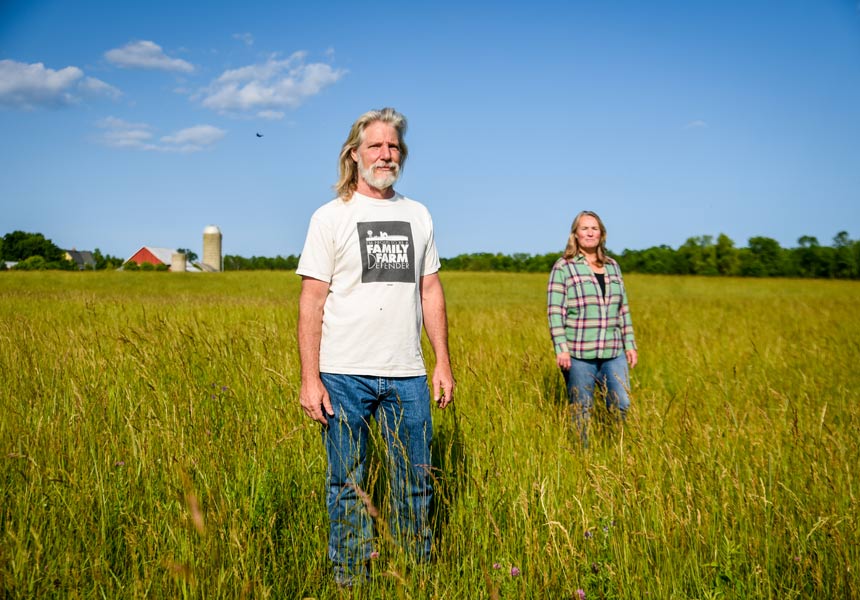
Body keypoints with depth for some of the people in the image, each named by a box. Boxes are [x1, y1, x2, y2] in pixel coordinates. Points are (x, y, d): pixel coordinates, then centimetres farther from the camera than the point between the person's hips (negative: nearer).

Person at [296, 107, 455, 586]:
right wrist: (309, 379, -10)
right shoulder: (330, 217, -1)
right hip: (345, 375, -3)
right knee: (348, 484, 7)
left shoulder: (418, 215, 11)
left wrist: (444, 362, 7)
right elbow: (312, 301, -4)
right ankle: (350, 580, 22)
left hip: (407, 375, 3)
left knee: (416, 482, 11)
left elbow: (431, 292, 12)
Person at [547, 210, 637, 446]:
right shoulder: (563, 267, -2)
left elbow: (623, 309, 17)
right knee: (581, 411, 3)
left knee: (622, 406, 0)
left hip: (613, 353, 4)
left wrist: (630, 344, 12)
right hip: (579, 354, -4)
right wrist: (560, 348, -15)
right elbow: (555, 311, -8)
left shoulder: (612, 266, 14)